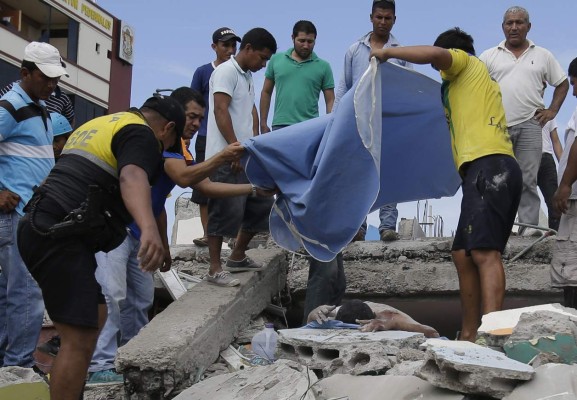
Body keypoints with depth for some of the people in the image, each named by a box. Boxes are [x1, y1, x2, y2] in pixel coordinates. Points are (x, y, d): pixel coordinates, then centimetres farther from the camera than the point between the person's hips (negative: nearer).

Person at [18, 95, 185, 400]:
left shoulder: (99, 125, 25)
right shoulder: (141, 134, -5)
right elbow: (132, 178, -28)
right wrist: (149, 229, -45)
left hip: (42, 229, 10)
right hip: (58, 237, -10)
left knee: (94, 317, 20)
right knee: (79, 340, -11)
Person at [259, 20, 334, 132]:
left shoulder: (323, 67, 5)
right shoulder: (276, 60, 9)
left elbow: (330, 102, 5)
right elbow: (266, 93, 14)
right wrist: (263, 123, 9)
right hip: (280, 126, 1)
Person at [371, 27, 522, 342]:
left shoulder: (466, 63, 10)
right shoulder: (476, 81, 34)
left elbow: (435, 54, -12)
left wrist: (388, 52, -1)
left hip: (488, 166, -10)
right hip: (490, 170, 10)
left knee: (484, 252, -22)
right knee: (463, 255, 7)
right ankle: (469, 335, 7)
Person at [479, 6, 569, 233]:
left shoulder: (542, 55, 13)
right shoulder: (489, 56, 10)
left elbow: (562, 83, 20)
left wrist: (552, 110, 8)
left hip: (529, 125, 0)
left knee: (528, 180, -3)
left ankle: (529, 226, -2)